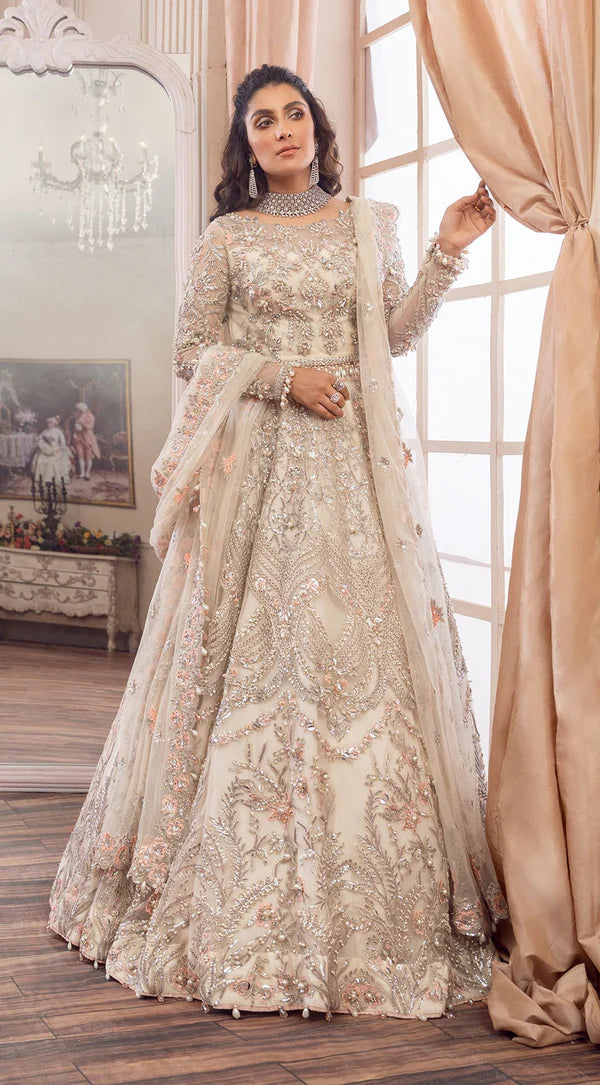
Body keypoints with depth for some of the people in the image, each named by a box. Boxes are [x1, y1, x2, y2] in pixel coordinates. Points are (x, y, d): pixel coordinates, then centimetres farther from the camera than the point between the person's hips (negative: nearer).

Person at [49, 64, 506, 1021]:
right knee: (250, 646, -6)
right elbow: (192, 349, 5)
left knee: (362, 640, -5)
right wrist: (283, 375, -8)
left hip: (354, 457, 2)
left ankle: (359, 900, 2)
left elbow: (395, 335, 12)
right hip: (256, 458, -2)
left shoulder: (368, 225, 15)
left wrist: (446, 254, 3)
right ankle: (249, 896, 3)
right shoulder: (227, 238, 9)